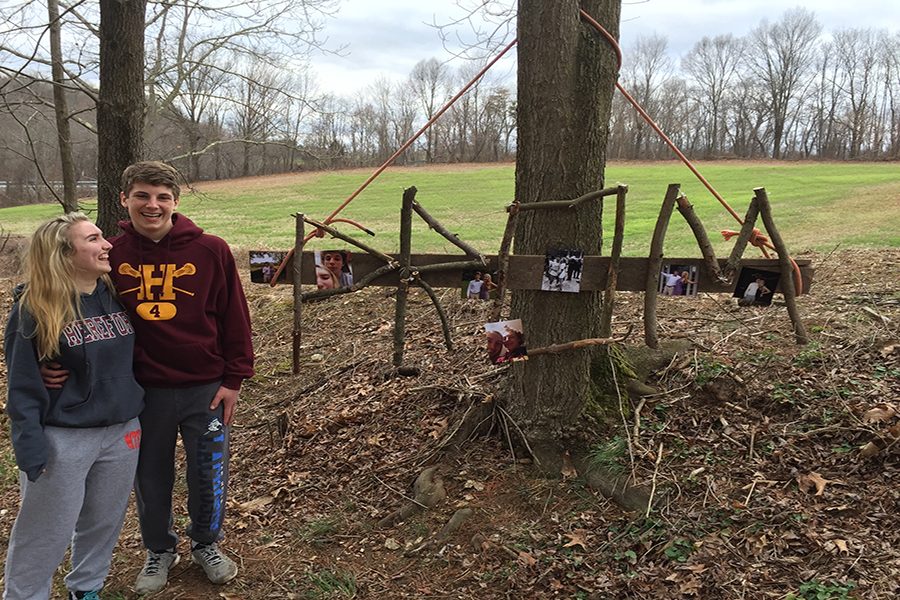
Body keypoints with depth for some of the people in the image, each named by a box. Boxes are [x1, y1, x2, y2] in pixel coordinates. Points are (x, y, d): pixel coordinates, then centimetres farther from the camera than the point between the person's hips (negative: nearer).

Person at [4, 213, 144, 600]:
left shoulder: (116, 295, 2)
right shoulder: (35, 310, -14)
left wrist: (136, 411, 10)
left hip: (122, 433, 5)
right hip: (63, 439, -5)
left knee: (105, 523, 19)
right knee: (45, 534, 9)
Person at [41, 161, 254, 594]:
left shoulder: (210, 250, -10)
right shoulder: (111, 256, -5)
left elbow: (234, 318, -4)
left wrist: (233, 379, -4)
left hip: (204, 388, -1)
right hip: (142, 391, 2)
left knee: (208, 475, 13)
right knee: (150, 478, 17)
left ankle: (206, 544, 40)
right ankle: (159, 550, 42)